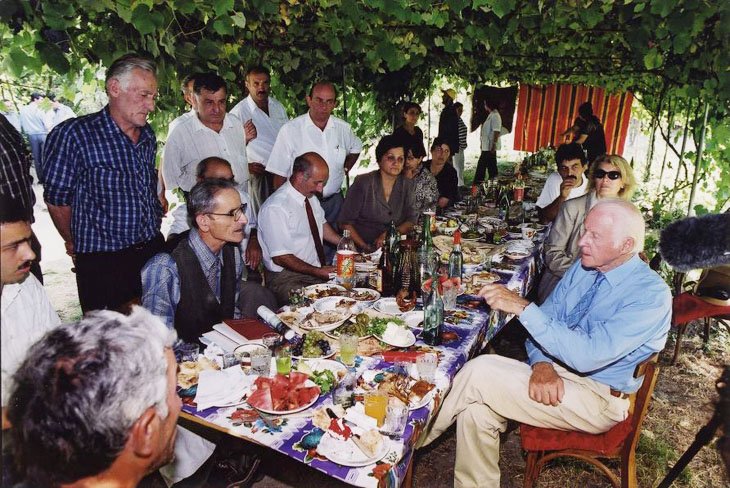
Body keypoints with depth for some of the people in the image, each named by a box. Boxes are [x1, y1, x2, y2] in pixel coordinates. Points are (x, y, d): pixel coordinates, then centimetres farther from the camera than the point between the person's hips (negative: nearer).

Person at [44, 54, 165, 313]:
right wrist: (75, 244, 7)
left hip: (153, 250, 5)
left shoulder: (148, 135, 7)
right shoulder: (73, 135, -12)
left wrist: (154, 229, 15)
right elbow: (56, 199, -5)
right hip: (102, 262, -5)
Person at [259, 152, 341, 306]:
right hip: (287, 278, -8)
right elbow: (281, 258, -18)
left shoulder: (311, 196, 7)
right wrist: (318, 272, -19)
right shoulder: (275, 208, -19)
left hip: (319, 270, 8)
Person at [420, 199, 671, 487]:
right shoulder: (583, 268, 3)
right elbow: (545, 320, 5)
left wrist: (523, 307, -30)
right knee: (477, 407, -19)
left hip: (598, 398, -7)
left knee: (480, 372, -22)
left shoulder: (651, 295, -19)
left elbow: (587, 355, -29)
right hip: (554, 371, 7)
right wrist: (541, 364, -16)